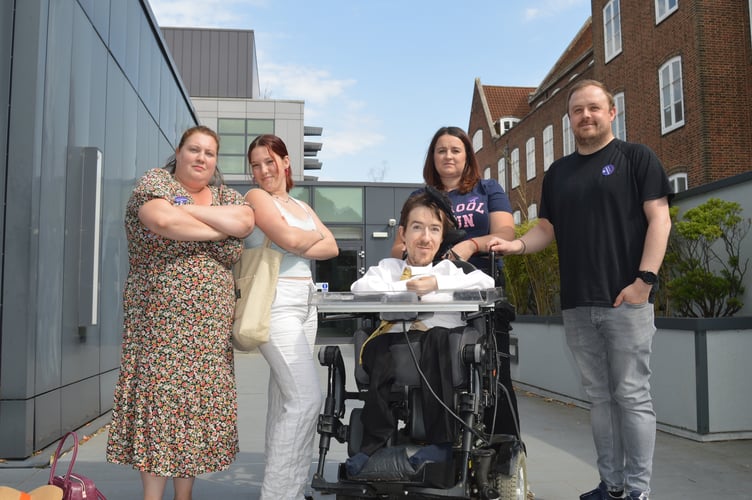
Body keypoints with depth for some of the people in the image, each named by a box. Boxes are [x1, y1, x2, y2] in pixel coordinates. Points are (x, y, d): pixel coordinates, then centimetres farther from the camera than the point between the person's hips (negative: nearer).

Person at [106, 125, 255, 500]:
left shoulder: (227, 196, 16)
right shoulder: (156, 181, 4)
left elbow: (244, 222, -7)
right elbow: (163, 220, -18)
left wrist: (187, 208, -10)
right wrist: (220, 229, -7)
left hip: (211, 326, 4)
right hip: (161, 319, -4)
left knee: (201, 403, 4)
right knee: (159, 398, -5)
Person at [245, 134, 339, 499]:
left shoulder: (302, 206, 20)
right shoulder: (256, 197, -1)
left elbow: (332, 248, 7)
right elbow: (289, 239, -16)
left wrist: (297, 249, -9)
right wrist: (315, 236, 4)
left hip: (305, 305, 7)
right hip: (276, 304, -7)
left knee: (286, 397, 10)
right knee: (306, 398, -13)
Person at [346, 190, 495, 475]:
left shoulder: (448, 268, 18)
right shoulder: (388, 267, 21)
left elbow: (486, 282, -2)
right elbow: (360, 287, 0)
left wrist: (436, 283, -10)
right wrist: (405, 288, -6)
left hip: (441, 344, -1)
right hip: (397, 339, 1)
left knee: (438, 337, -34)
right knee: (377, 347, -32)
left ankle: (441, 440, -27)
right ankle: (375, 440, -18)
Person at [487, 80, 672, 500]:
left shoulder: (636, 157, 3)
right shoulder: (558, 172, 17)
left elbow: (659, 219, -5)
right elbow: (548, 229, 17)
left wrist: (644, 278, -15)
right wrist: (517, 244, -4)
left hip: (626, 299, -5)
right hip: (577, 304, 5)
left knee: (632, 394, -2)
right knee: (600, 396, 10)